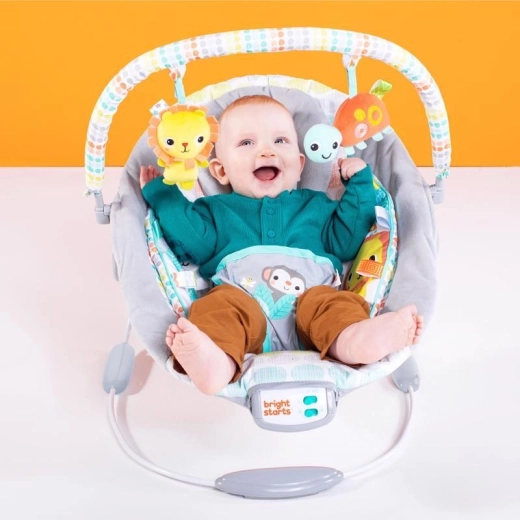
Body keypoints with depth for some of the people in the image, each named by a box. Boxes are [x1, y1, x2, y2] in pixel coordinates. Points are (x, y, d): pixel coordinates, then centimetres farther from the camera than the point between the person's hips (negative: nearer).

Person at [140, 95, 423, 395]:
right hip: (240, 299, -1)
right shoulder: (216, 210, 28)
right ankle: (215, 360, -59)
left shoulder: (316, 205, 32)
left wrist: (358, 183, 19)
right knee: (220, 308, -32)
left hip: (313, 296, 2)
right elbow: (194, 241, 9)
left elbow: (345, 242, 19)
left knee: (334, 304, -29)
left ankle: (356, 339, -58)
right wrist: (162, 193, 12)